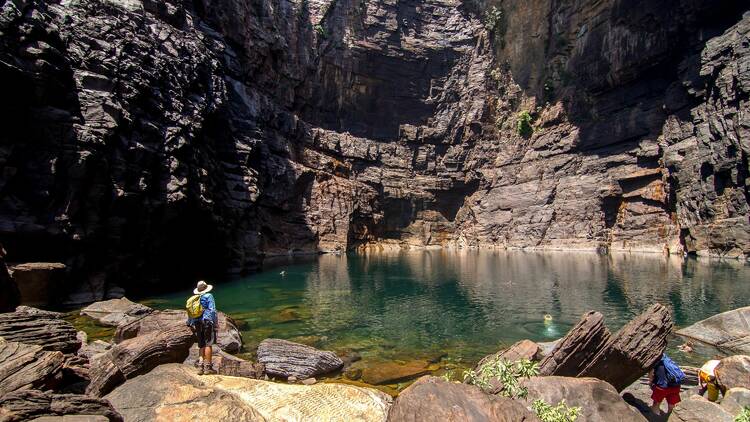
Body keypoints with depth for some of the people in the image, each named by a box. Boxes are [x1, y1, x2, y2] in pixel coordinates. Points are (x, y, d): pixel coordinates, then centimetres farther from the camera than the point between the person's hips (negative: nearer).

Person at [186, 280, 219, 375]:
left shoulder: (194, 299, 14)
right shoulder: (209, 296, -3)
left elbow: (189, 312, 16)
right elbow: (212, 310, -10)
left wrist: (190, 324, 23)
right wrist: (215, 323, -8)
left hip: (198, 323, 6)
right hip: (207, 322, -6)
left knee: (201, 345, 14)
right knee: (208, 344, -4)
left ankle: (200, 366, 10)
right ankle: (208, 367, -5)